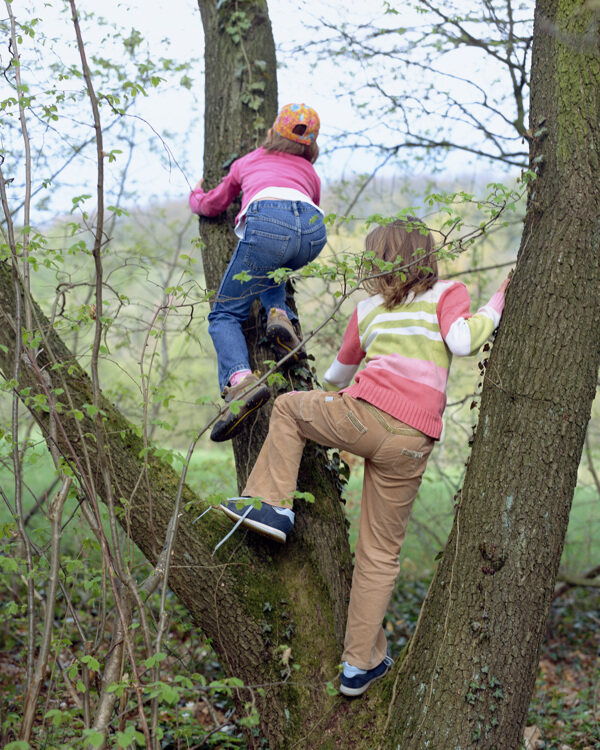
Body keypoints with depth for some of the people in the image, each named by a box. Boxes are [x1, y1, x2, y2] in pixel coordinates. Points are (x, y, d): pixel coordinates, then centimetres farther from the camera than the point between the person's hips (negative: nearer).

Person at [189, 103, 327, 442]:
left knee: (225, 314, 3)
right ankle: (280, 314, 8)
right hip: (314, 229, 3)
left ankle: (240, 380, -25)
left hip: (268, 222, -3)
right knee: (267, 270, 37)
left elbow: (212, 205, 45)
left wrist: (196, 195, 68)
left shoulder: (248, 162, 35)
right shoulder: (310, 173, 37)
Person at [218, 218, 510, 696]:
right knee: (381, 553, 13)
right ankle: (361, 661, 20)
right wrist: (497, 304, 9)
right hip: (411, 442, 1)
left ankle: (272, 504, 20)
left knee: (288, 406, 30)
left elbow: (338, 372, 35)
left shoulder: (369, 308, 21)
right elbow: (461, 342, -7)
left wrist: (332, 389, 57)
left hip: (364, 413, 0)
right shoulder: (447, 293, 13)